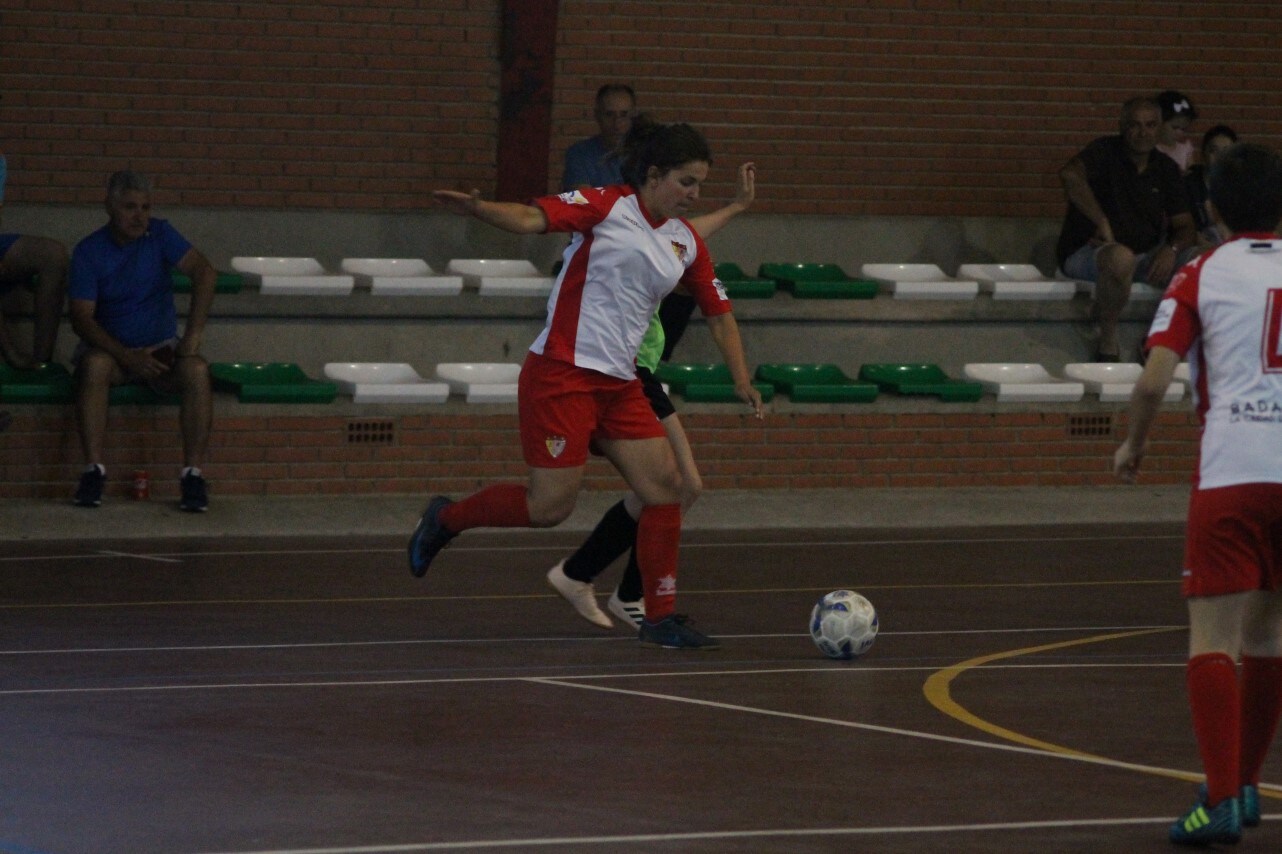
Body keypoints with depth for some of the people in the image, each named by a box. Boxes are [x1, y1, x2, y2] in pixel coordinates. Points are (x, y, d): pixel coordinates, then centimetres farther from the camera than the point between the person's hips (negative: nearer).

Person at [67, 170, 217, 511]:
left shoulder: (159, 235, -3)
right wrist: (127, 357, -25)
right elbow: (81, 317, -12)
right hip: (111, 347, -1)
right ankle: (93, 468, -34)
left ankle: (193, 473, -29)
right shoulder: (89, 251, -6)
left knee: (196, 370, -31)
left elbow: (205, 273, -15)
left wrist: (192, 336, -26)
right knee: (94, 365, -36)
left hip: (161, 346, 1)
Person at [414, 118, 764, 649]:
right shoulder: (607, 206, -7)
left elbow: (719, 315, 20)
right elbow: (532, 218, -19)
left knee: (665, 487, -2)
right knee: (551, 506, -10)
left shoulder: (687, 243, 12)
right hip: (562, 371, -7)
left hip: (619, 384, 7)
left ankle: (660, 619, 7)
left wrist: (742, 382, 11)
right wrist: (478, 209, -38)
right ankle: (446, 519, 15)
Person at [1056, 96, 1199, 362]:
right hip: (1085, 251, -6)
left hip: (1146, 255, 6)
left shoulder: (1166, 168, 11)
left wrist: (1171, 250, -15)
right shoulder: (1106, 152, -6)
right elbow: (1070, 174, -28)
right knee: (1121, 258, -41)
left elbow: (1185, 227, 9)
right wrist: (1103, 223, -28)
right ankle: (1108, 343, -23)